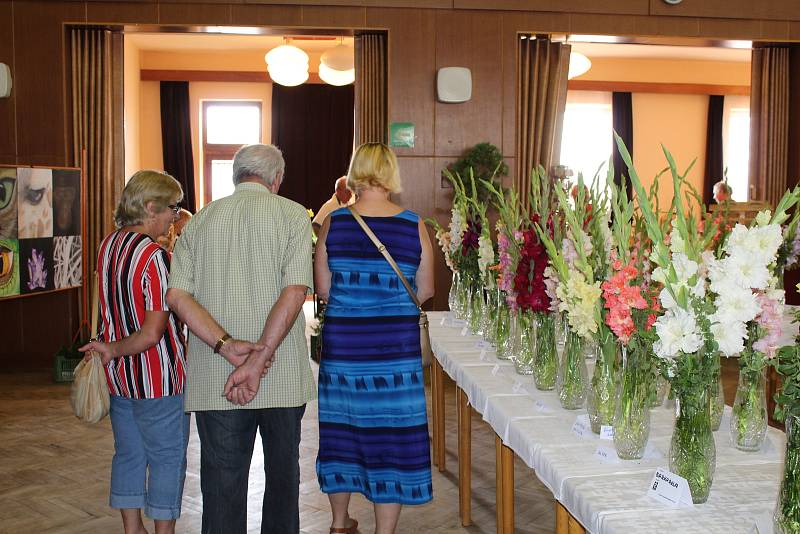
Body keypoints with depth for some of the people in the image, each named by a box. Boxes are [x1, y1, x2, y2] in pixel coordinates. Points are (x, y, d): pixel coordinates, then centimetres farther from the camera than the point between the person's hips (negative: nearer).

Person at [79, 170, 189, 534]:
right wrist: (114, 351, -12)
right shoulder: (154, 257, -21)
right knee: (167, 458, 7)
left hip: (119, 377, 8)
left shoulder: (106, 247, 4)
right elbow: (153, 333, -23)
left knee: (128, 454, 18)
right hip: (159, 378, -8)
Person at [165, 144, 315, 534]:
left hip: (213, 380, 2)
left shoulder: (199, 220, 7)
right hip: (282, 377, -2)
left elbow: (177, 295, -5)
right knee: (282, 472, 18)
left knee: (222, 484, 9)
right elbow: (295, 292, -15)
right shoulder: (292, 214, -2)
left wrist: (229, 349, -12)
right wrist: (257, 362, -16)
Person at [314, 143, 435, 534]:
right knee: (391, 436, 8)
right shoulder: (414, 226, -5)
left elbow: (323, 288, 0)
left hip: (342, 343, 2)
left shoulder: (333, 223, -4)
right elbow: (425, 291, 1)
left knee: (342, 429, 17)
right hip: (395, 347, -2)